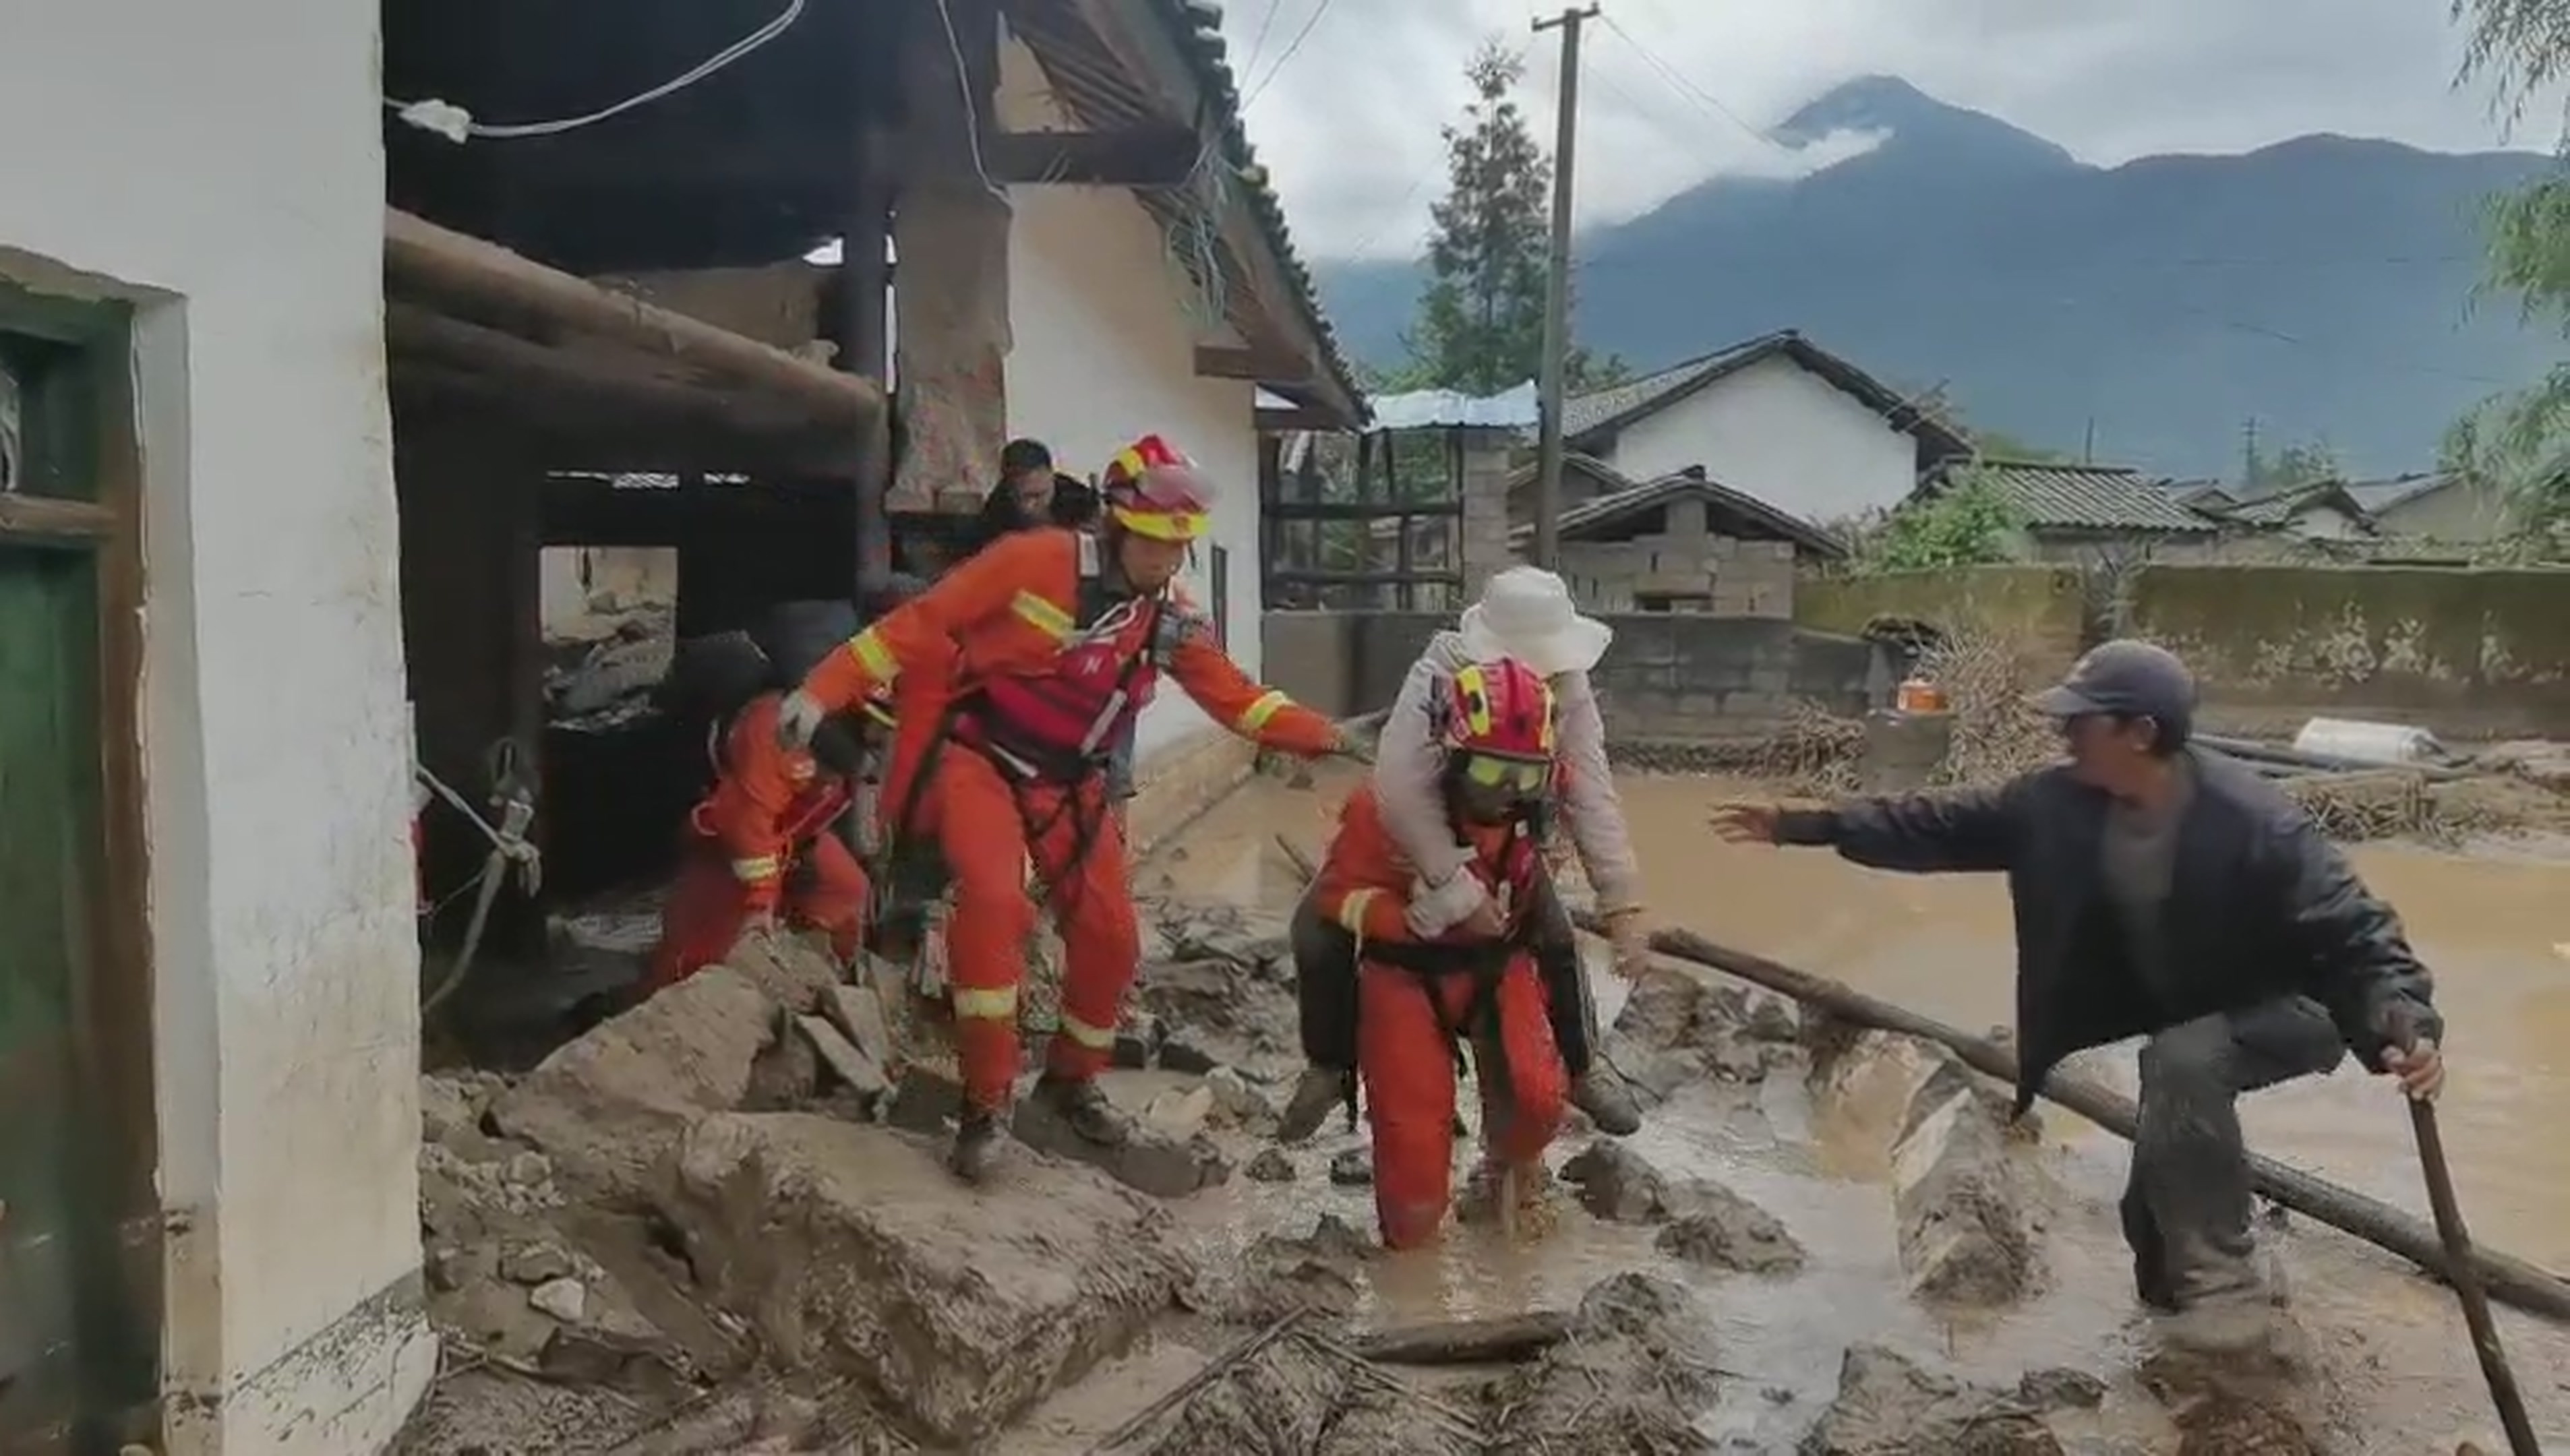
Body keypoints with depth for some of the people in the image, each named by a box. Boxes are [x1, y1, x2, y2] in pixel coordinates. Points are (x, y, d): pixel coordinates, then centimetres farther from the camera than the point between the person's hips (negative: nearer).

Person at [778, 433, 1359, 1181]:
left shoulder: (1169, 620, 0)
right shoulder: (1038, 559, -17)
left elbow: (1236, 698, 4)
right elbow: (922, 622, -15)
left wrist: (1321, 736, -7)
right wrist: (825, 690, -19)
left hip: (1068, 785, 6)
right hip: (979, 759, -5)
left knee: (1111, 935, 2)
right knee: (994, 901, -29)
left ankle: (1071, 1079, 29)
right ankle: (985, 1102, -15)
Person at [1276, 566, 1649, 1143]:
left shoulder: (1570, 690, -26)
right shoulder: (1440, 673, -39)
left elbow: (1593, 798, -27)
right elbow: (1400, 789, -46)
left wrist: (1624, 905, -35)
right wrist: (1459, 891, -43)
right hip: (1405, 829, -3)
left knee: (1558, 941, -4)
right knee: (1319, 929, -15)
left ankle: (1584, 1069, 24)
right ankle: (1331, 1067, 9)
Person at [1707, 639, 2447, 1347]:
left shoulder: (2256, 825, -32)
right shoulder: (2058, 802, -14)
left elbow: (2354, 930, -30)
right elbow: (1942, 825, -6)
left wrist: (2403, 1022, -50)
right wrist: (1805, 825, -7)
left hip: (2289, 1014, -7)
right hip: (2181, 1011, 7)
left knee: (2184, 1060, -32)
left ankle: (2223, 1281, -19)